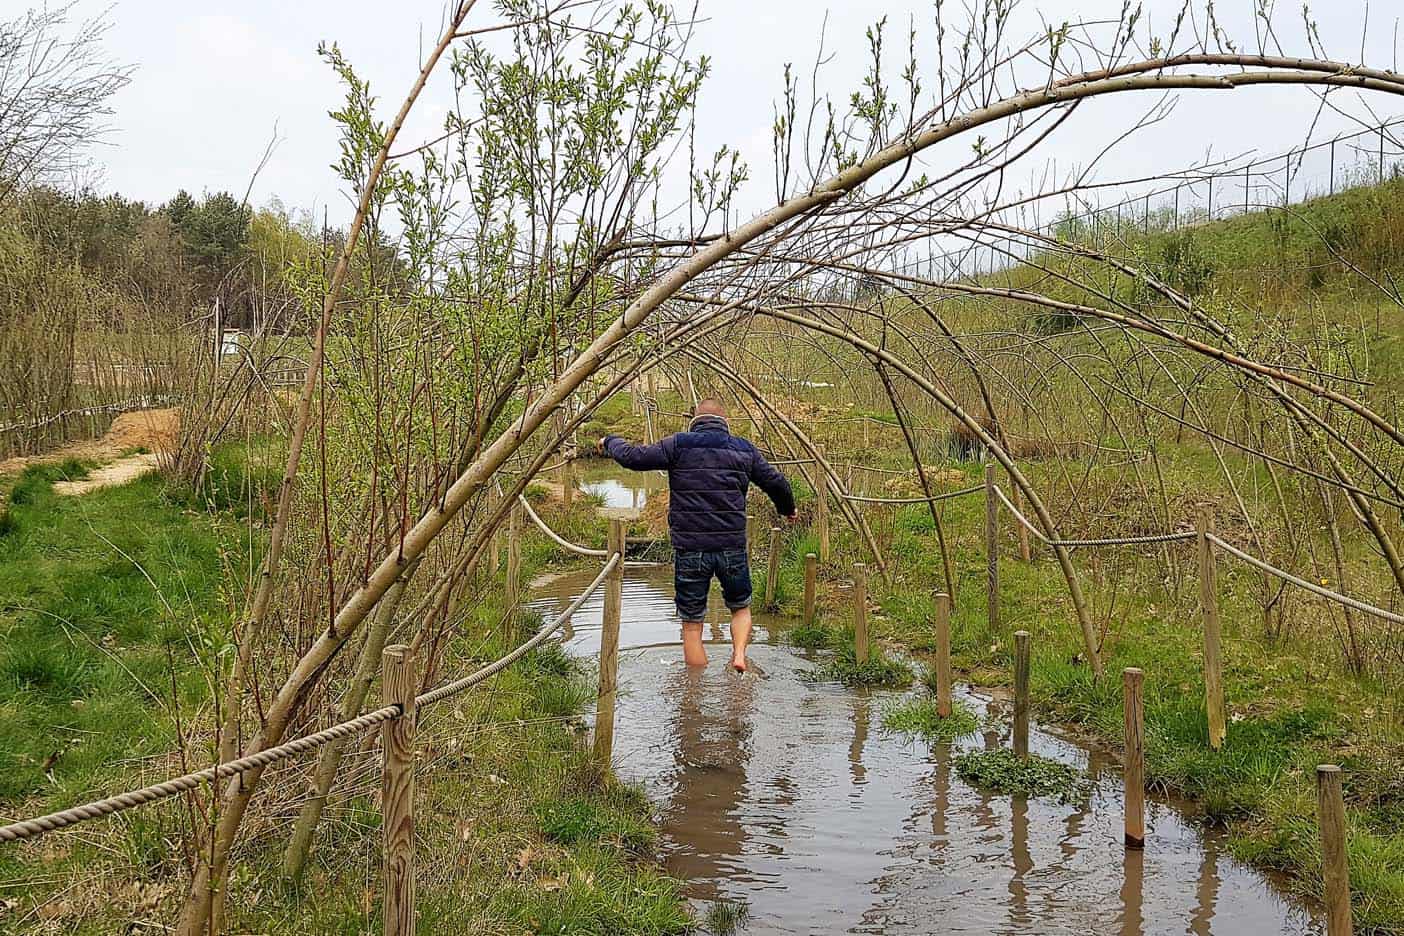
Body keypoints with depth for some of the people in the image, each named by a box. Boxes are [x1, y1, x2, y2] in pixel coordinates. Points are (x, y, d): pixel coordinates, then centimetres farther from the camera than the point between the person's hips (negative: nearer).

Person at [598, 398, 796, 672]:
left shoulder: (678, 446, 0)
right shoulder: (744, 450, 9)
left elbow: (634, 457, -4)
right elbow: (776, 483, 18)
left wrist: (611, 442, 17)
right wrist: (788, 509, 39)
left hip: (689, 549, -2)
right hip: (732, 547, 2)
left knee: (692, 625, 9)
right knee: (741, 608, 24)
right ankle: (739, 653, -1)